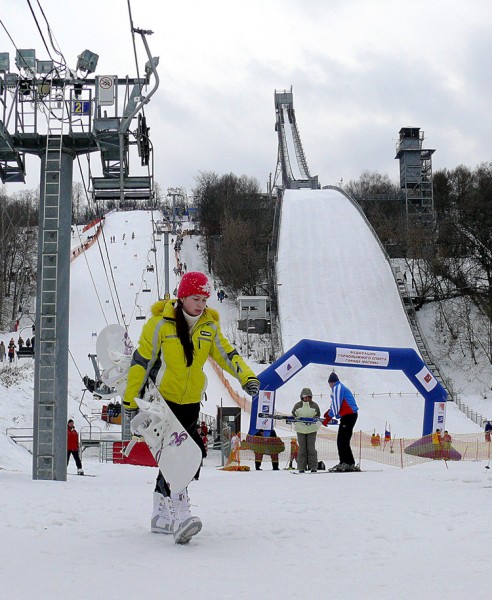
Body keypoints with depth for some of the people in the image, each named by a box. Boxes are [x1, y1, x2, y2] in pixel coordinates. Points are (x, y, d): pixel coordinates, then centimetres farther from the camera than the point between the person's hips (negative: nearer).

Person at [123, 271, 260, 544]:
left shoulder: (210, 326, 3)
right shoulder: (160, 324, -11)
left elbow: (227, 354, 0)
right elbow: (141, 361, -8)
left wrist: (247, 377, -19)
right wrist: (131, 400, -7)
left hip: (190, 402, 5)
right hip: (160, 399, -5)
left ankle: (162, 515, 21)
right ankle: (180, 514, -28)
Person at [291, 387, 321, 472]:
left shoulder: (314, 405, 2)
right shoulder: (297, 405, 4)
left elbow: (317, 415, 7)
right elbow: (293, 415, 11)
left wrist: (314, 419, -12)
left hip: (312, 429, -1)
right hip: (300, 429, 1)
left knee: (311, 448, -2)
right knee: (302, 448, 0)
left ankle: (313, 468, 4)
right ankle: (301, 468, 4)